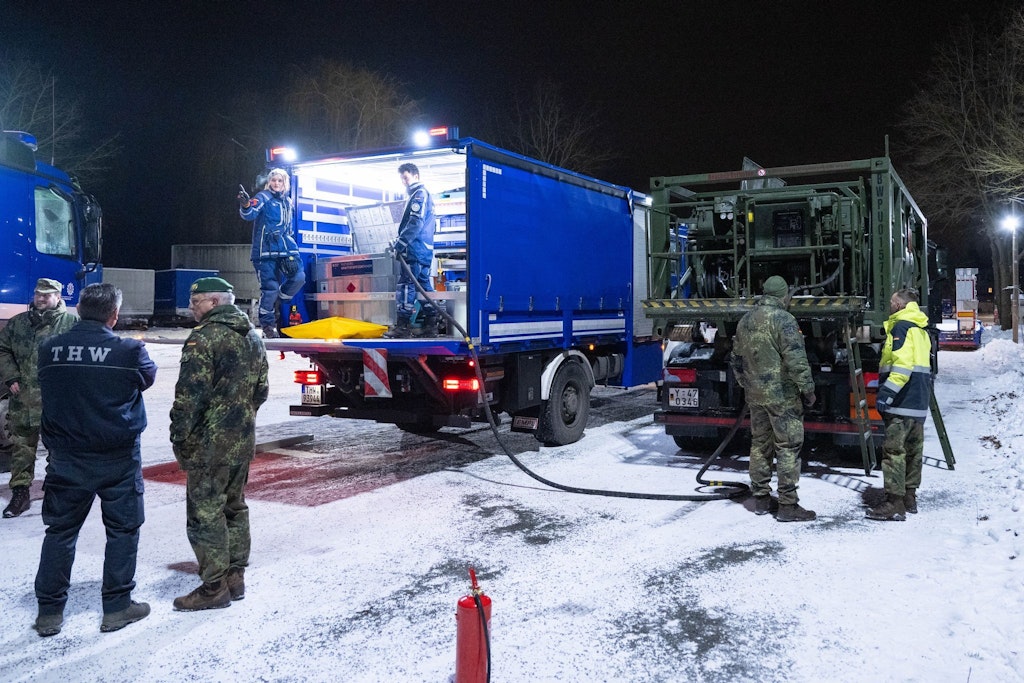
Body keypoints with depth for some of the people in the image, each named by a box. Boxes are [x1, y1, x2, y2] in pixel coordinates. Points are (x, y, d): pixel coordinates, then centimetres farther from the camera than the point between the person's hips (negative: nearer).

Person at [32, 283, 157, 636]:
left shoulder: (49, 349, -4)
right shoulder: (129, 351, -15)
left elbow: (47, 390, 10)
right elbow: (148, 377, 4)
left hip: (66, 460, 3)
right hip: (118, 460, -3)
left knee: (60, 530, 15)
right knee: (122, 530, 11)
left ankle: (49, 611, 22)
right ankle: (117, 607, 18)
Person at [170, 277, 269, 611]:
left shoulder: (204, 338, -15)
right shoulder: (253, 337, 11)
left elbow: (189, 395, -19)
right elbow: (261, 389, 16)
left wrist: (179, 436, -10)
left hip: (210, 442, -8)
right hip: (244, 439, 9)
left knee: (206, 512, 0)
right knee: (234, 506, 17)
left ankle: (215, 587, 5)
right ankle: (235, 577, 25)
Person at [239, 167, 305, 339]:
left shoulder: (287, 201, 17)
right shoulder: (264, 197, -3)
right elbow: (250, 214, -21)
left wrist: (292, 244, 22)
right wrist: (246, 206, -42)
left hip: (286, 248, 6)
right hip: (266, 248, -6)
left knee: (298, 277, -9)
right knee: (270, 287, -6)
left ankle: (276, 302, 17)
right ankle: (267, 324, 8)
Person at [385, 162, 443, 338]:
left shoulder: (419, 194, -7)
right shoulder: (426, 195, 24)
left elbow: (415, 223, -18)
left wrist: (400, 243, -16)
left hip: (415, 249, -10)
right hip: (425, 249, 10)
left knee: (406, 284, -9)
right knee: (425, 284, 9)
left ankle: (403, 325, -9)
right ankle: (430, 325, 10)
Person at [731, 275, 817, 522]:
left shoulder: (745, 321, 10)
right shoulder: (783, 319, -13)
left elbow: (737, 359, 17)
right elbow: (796, 360, -18)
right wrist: (807, 389, -10)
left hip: (755, 393, 7)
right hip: (782, 394, -7)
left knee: (760, 444, 15)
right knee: (788, 447, -1)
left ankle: (761, 499, 22)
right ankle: (788, 505, 1)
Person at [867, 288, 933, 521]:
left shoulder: (901, 326, -10)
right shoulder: (920, 329, 21)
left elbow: (902, 363, -22)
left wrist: (887, 391, -25)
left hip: (901, 403, -10)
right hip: (919, 403, 10)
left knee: (894, 450, -10)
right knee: (913, 451, 14)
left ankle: (894, 504, -11)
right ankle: (909, 498, 22)